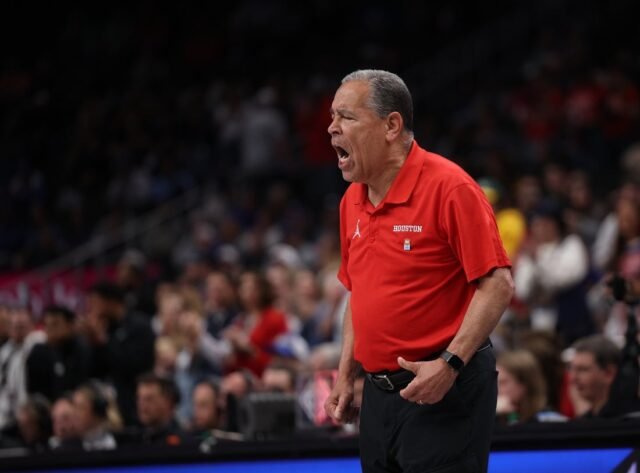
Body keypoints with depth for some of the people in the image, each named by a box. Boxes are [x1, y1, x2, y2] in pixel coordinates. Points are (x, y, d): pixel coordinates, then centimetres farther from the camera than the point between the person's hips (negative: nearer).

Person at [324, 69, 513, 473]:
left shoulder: (449, 188, -12)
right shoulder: (352, 201, 11)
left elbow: (497, 286, -15)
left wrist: (449, 363, -22)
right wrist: (346, 376, 15)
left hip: (445, 392, -7)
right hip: (379, 393, 7)